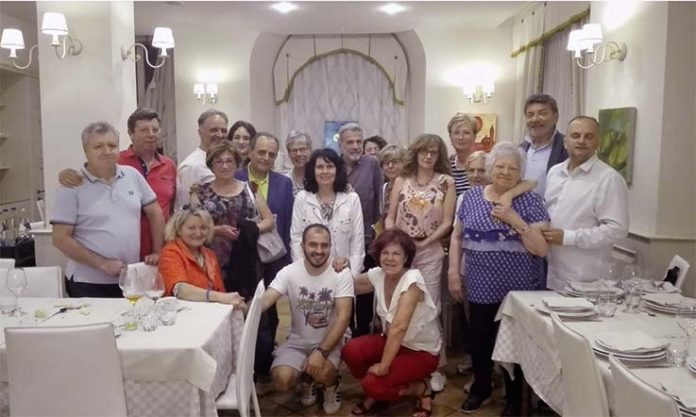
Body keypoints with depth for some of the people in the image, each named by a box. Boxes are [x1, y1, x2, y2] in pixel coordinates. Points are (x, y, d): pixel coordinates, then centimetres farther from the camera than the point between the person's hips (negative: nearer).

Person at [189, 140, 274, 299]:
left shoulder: (249, 189, 11)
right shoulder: (200, 193, 7)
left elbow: (269, 220, 9)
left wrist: (252, 230, -9)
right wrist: (217, 230, -14)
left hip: (247, 262, 2)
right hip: (214, 262, -1)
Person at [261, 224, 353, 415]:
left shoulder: (342, 274, -13)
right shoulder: (289, 272, -10)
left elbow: (343, 317, -19)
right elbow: (265, 299, -23)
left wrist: (321, 352, -30)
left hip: (330, 341, -2)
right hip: (298, 341, 2)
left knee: (322, 373, -31)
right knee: (281, 380, -22)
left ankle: (332, 383, 8)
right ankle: (308, 379, 15)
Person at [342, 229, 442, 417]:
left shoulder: (412, 280, -28)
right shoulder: (377, 275, -7)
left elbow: (399, 328, -34)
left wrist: (383, 367, -33)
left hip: (422, 352, -6)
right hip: (392, 342, 6)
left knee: (373, 383, -24)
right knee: (351, 351, -18)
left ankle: (421, 389, 3)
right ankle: (373, 393, 10)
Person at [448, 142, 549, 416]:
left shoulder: (530, 201, -7)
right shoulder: (471, 197, 2)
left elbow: (542, 249, -11)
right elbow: (456, 237, 10)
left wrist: (515, 221, -22)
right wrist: (454, 272, 3)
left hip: (520, 290, -2)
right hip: (481, 289, 3)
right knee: (479, 341, 15)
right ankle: (480, 388, 40)